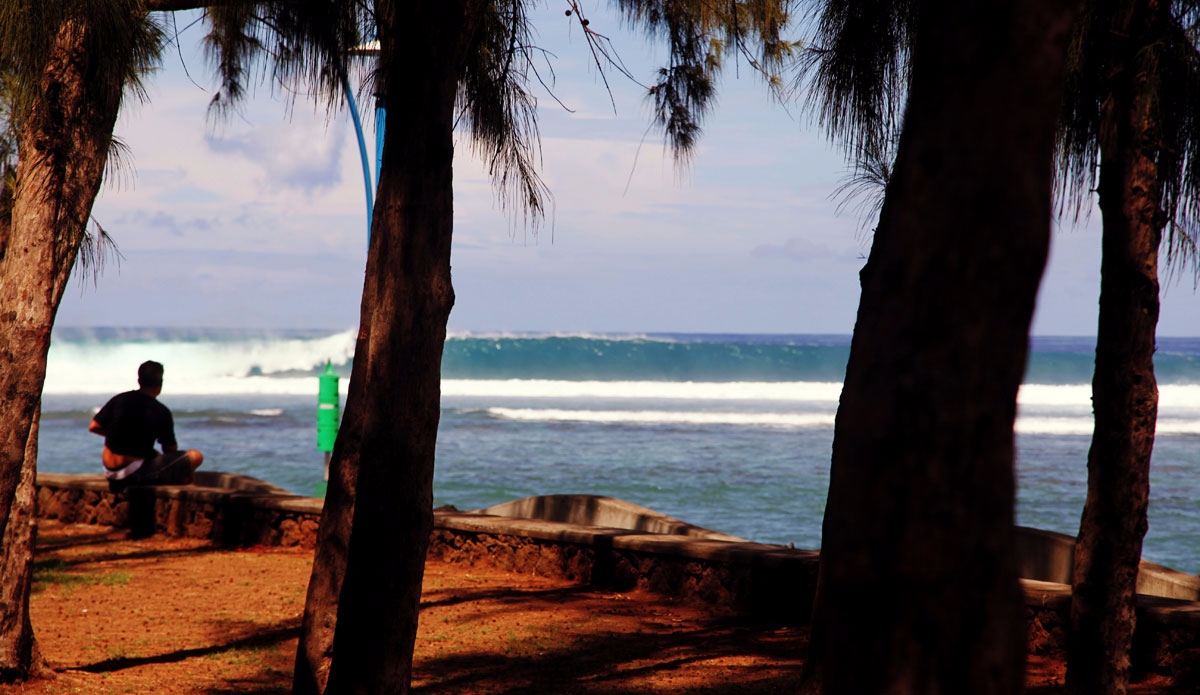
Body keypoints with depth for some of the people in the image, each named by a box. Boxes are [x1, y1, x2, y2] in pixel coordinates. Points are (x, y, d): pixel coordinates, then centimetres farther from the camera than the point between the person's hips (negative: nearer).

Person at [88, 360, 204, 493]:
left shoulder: (119, 399, 3)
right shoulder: (160, 412, -11)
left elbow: (93, 427, 7)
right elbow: (170, 450, -2)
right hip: (135, 474, -7)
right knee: (196, 457, -9)